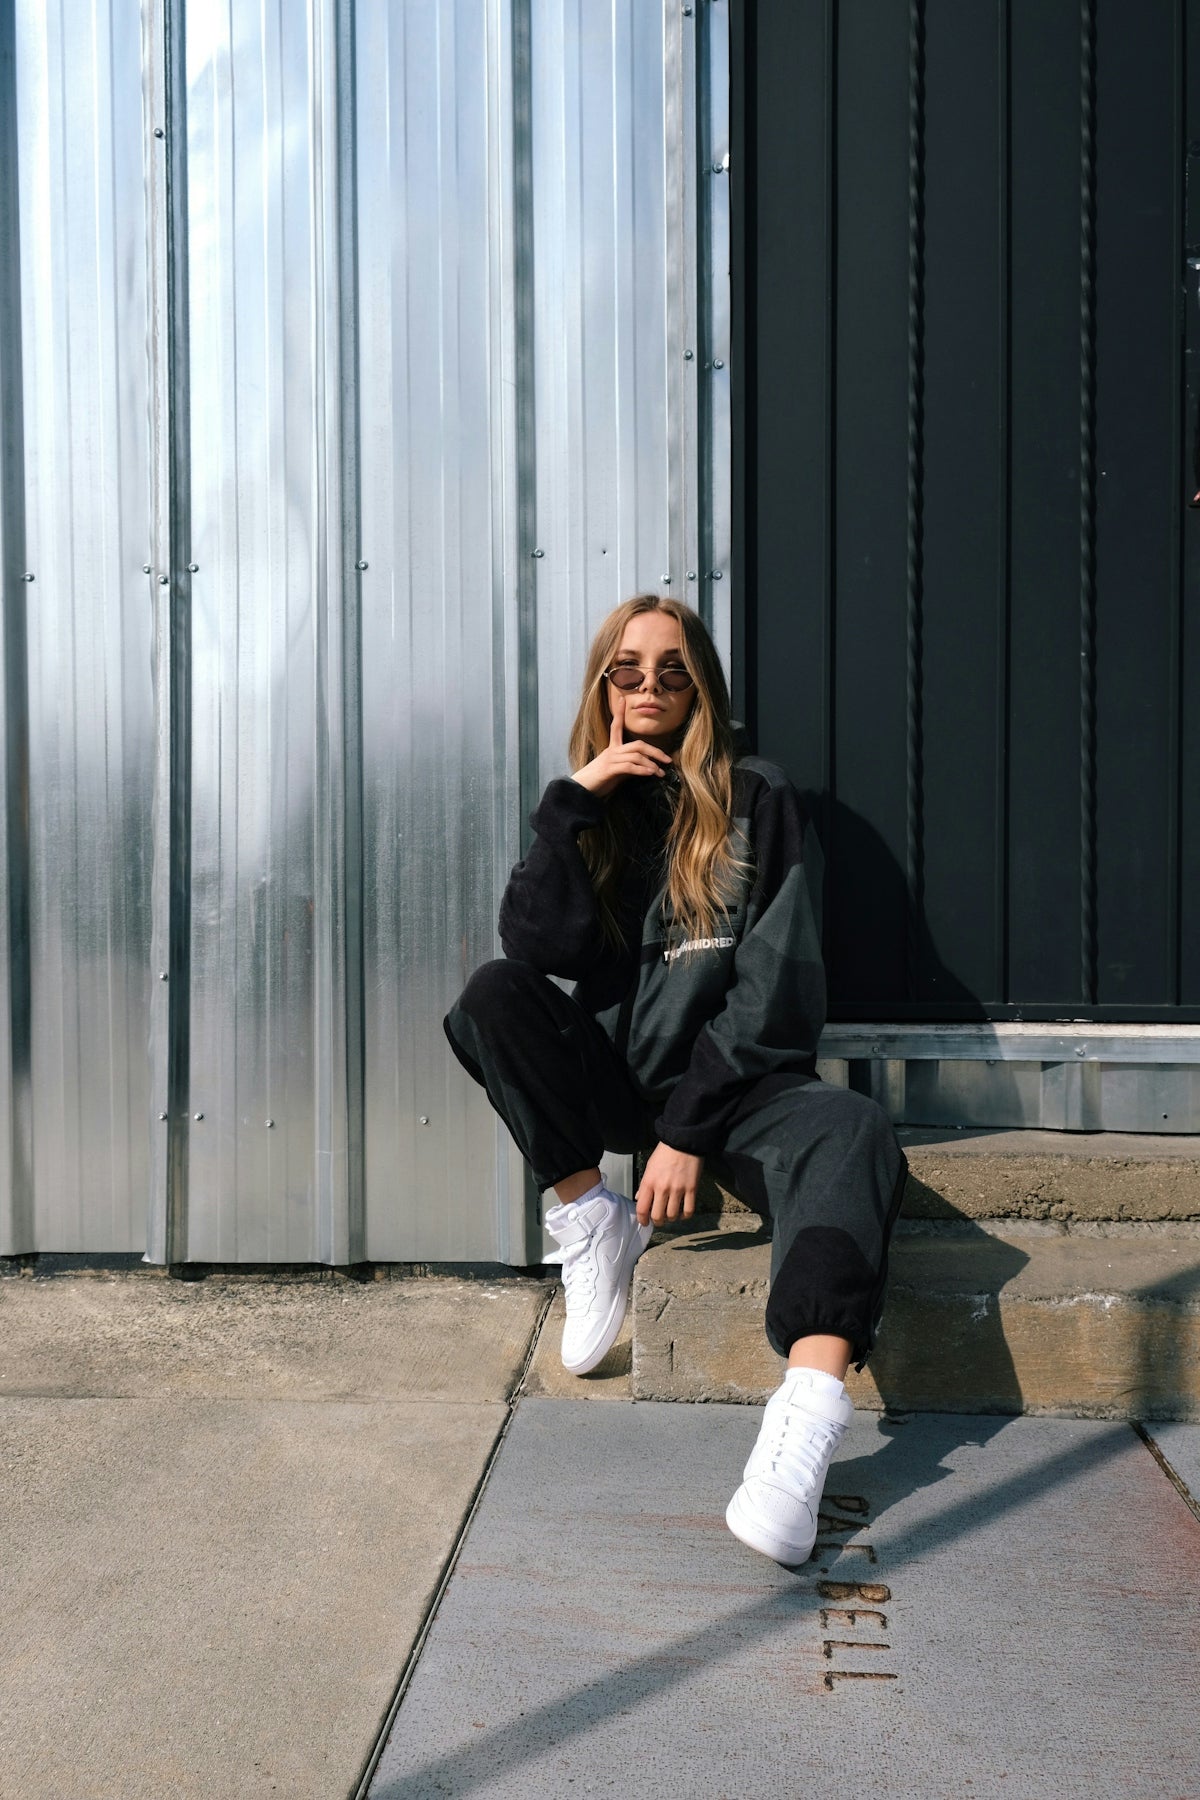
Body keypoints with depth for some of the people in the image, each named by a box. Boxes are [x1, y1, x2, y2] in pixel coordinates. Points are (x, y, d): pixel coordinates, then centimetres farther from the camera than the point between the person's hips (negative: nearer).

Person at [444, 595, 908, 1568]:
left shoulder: (757, 800, 1)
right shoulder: (591, 804, 10)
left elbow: (772, 984, -8)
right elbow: (540, 949, -8)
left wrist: (691, 1129, -15)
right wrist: (572, 802, -12)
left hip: (736, 1083, -3)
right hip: (616, 1078, 3)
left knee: (854, 1132, -34)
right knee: (493, 994, -22)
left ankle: (807, 1417, -52)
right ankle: (591, 1218, -10)